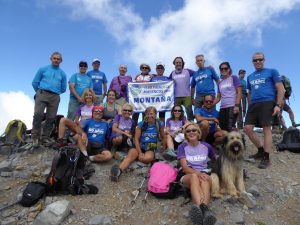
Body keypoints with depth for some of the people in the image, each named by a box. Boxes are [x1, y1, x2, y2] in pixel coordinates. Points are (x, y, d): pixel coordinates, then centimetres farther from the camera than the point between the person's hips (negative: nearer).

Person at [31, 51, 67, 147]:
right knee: (38, 114, -16)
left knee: (51, 118, -2)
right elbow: (35, 82, 12)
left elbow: (63, 89, 20)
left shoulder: (62, 74, 15)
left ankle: (45, 137, 7)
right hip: (42, 94, -2)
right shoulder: (43, 69, 12)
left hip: (55, 97, 2)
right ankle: (35, 137, -7)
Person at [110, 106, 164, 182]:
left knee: (147, 158, -37)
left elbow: (163, 137, 13)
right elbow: (136, 139, -4)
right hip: (139, 146, 1)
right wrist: (140, 153, -13)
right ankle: (118, 171, -54)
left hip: (151, 149, 0)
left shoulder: (159, 124, 0)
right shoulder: (141, 124, 0)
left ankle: (137, 157, -9)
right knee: (130, 155, -32)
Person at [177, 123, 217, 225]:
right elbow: (184, 167, -8)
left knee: (205, 178, -37)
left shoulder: (207, 146, 11)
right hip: (187, 175, -1)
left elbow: (215, 161, 27)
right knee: (194, 176, -39)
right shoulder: (182, 147, 4)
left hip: (204, 174, 2)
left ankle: (199, 208, -64)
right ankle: (205, 209, -64)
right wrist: (197, 173, -25)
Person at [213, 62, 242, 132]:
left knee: (230, 128, -15)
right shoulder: (220, 83, 18)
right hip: (223, 108, 6)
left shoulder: (234, 78, 4)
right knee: (223, 128, 4)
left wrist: (237, 105, -15)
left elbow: (239, 92, -4)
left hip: (232, 106, -6)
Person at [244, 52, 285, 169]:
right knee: (247, 128, -2)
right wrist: (249, 106, 19)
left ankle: (266, 158, 0)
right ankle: (261, 150, 17)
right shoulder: (250, 77, 22)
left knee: (266, 129, -8)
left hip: (267, 102, -5)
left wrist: (278, 105, -10)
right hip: (253, 104, 5)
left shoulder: (272, 72, 7)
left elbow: (281, 89, 1)